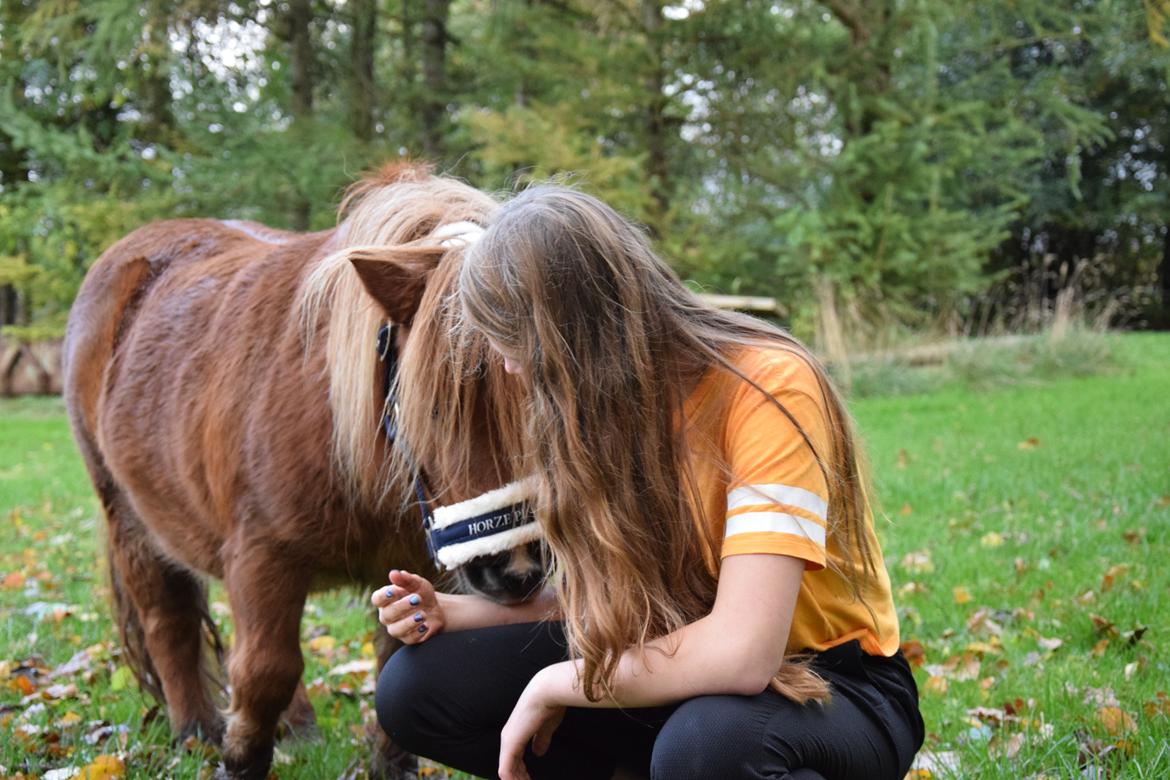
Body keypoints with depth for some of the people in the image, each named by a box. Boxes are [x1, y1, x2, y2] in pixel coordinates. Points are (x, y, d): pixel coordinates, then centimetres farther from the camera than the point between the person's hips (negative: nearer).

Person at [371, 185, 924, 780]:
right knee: (416, 690, -8)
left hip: (835, 688, -6)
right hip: (682, 676, 6)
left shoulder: (767, 388, -25)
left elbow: (742, 652, -34)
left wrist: (555, 686, -22)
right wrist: (454, 614, -6)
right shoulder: (606, 401, -3)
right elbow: (602, 596, 8)